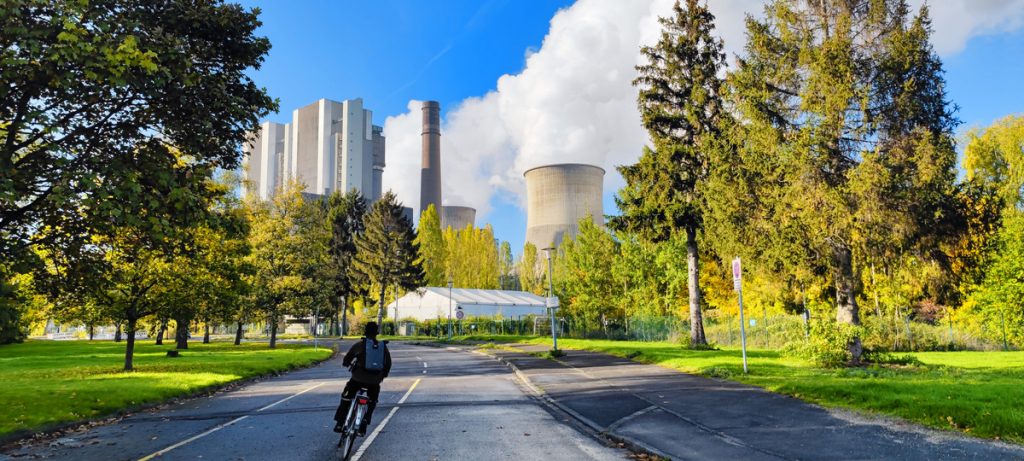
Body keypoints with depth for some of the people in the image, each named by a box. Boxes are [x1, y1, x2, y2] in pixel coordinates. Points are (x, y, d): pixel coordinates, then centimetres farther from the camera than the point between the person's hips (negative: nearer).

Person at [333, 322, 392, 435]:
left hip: (358, 379, -2)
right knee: (371, 404, 20)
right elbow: (388, 364, 10)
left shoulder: (359, 345, -5)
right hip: (375, 381, 2)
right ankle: (363, 427, 13)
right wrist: (382, 376, 24)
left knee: (346, 398, 17)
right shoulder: (383, 346, 4)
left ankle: (340, 424, 14)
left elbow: (346, 360, 3)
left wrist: (347, 364, 25)